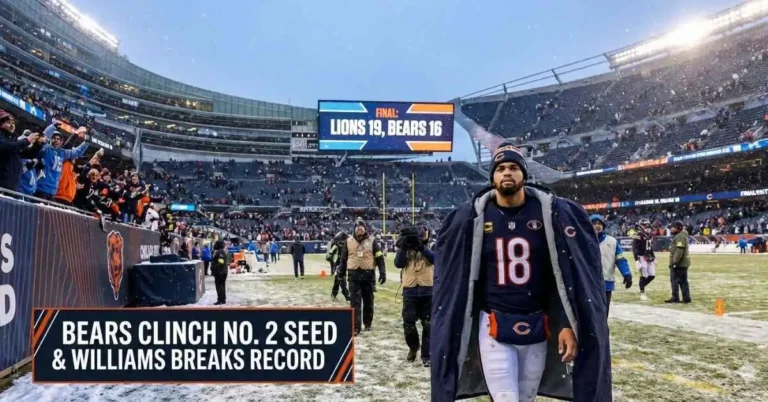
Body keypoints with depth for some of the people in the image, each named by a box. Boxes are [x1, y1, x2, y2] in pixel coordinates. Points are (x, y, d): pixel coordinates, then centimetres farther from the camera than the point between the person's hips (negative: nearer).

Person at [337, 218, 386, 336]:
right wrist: (341, 272, 12)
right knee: (355, 302, -4)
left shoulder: (371, 241, 2)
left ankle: (368, 323, 27)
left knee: (368, 301, 11)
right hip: (354, 275, 0)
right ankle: (356, 327, -3)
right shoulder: (348, 241, 6)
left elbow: (379, 258, 1)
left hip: (368, 275, 0)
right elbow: (343, 258, 13)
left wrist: (382, 272, -6)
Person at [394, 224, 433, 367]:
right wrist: (402, 247, -19)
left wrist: (421, 246, -27)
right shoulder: (406, 249, 6)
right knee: (408, 324, 7)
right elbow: (398, 263, -8)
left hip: (427, 291, -1)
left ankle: (426, 355, 13)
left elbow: (435, 259, -18)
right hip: (410, 291, 1)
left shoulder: (430, 248, 3)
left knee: (428, 325, 3)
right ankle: (413, 347, 33)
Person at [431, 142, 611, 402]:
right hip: (493, 326, -1)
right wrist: (454, 329, 4)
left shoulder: (551, 212, -4)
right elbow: (456, 277, 3)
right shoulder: (473, 216, -4)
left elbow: (569, 273, -1)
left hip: (537, 327, 2)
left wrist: (569, 324, -6)